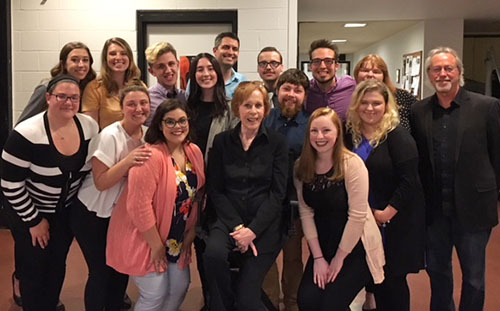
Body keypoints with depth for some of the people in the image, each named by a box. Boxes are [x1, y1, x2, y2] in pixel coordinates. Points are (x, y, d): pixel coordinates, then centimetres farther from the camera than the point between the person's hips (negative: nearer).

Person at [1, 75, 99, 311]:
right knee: (33, 269, 11)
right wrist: (34, 221, -14)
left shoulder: (90, 127, -12)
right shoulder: (27, 134, -27)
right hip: (30, 212, -4)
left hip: (67, 211, 4)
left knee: (57, 266, 19)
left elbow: (95, 169, 4)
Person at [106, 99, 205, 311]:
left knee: (180, 287, 12)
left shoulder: (195, 153, 0)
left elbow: (196, 197, 7)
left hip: (175, 238, 7)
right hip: (144, 238, -7)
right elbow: (139, 206, -25)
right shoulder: (151, 157, -23)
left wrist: (189, 235, 4)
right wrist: (157, 245, -17)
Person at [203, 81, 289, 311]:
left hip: (264, 224, -1)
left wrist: (252, 230, -14)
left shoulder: (277, 142, 1)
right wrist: (237, 227, -11)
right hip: (228, 218, 1)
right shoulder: (222, 141, 5)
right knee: (213, 253, -30)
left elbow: (277, 193, -4)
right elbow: (215, 190, 2)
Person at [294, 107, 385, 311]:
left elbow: (357, 216, -17)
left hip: (355, 248, -4)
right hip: (322, 247, 4)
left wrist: (339, 258, -11)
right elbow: (306, 212, -4)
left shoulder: (352, 164, -17)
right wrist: (318, 257, -7)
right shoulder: (302, 166, -3)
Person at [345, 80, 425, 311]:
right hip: (365, 220, 5)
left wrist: (386, 213, -16)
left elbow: (409, 180, -16)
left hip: (395, 221, -5)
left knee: (393, 278, 1)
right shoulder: (351, 136, 6)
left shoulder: (397, 136, -10)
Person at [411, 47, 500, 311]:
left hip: (472, 209, -2)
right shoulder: (418, 111, 3)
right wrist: (422, 199, 1)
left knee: (474, 278, 11)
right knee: (437, 272, 17)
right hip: (434, 209, 3)